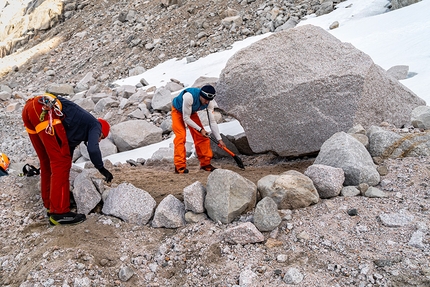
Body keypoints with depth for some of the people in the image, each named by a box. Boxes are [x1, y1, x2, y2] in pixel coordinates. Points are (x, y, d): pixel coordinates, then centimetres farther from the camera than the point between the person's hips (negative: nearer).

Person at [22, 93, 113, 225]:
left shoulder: (80, 129, 32)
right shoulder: (95, 125, 11)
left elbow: (69, 148, 40)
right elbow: (93, 149, -7)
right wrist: (102, 169, 7)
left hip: (29, 108, 10)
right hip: (45, 111, -9)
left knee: (47, 161, 18)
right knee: (61, 161, -4)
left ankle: (51, 205, 28)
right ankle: (59, 212, -1)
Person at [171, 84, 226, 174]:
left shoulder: (210, 102, -23)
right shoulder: (189, 96, -41)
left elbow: (212, 121, -17)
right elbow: (186, 118, -32)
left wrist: (219, 139, -19)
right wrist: (200, 129, -32)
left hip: (192, 112, 5)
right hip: (178, 111, -5)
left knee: (201, 136, -3)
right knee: (181, 136, -20)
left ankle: (205, 164, 10)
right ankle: (180, 167, -16)